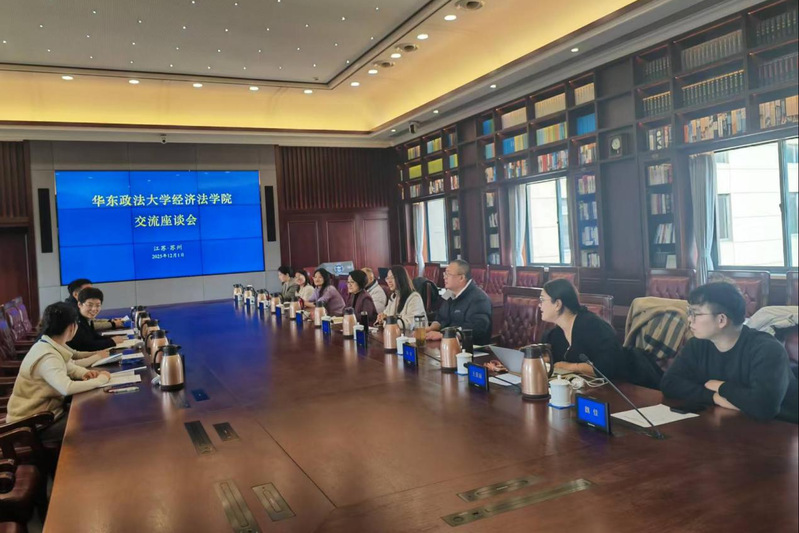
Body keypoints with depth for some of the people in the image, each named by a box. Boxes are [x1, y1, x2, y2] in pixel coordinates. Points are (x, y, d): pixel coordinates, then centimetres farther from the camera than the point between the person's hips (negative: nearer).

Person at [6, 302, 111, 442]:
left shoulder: (50, 346, 2)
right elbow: (67, 388, -43)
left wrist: (84, 373, -3)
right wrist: (101, 379, -28)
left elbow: (68, 367, 20)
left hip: (45, 411, 9)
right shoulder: (47, 357, -27)